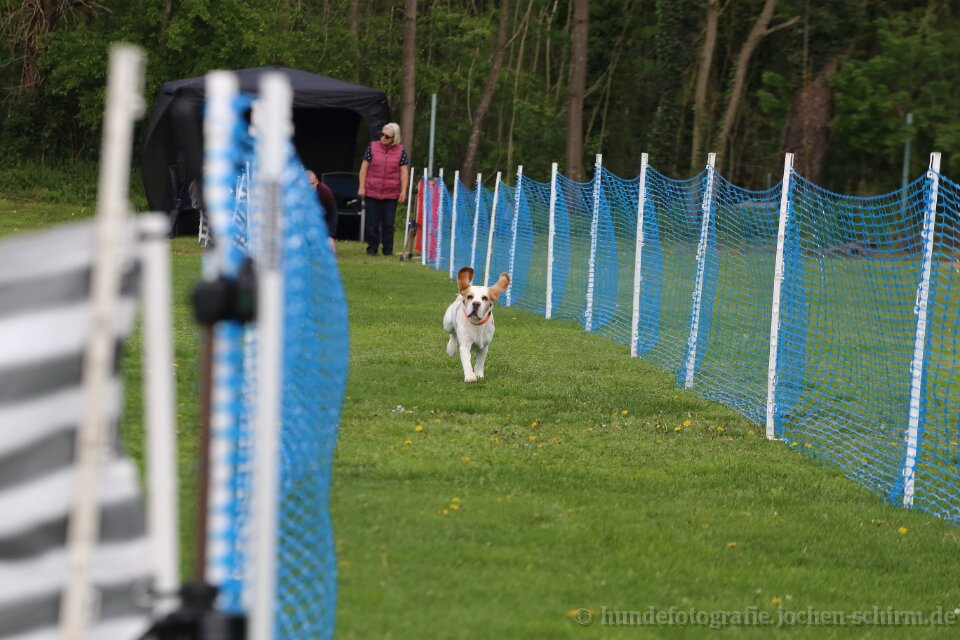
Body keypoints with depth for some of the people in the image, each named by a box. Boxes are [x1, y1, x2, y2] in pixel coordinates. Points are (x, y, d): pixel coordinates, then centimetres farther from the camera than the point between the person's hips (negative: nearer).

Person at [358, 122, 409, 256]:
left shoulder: (400, 151, 0)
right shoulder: (373, 147, 0)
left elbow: (404, 172, 2)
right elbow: (364, 168, 4)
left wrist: (403, 191, -4)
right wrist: (362, 187, -1)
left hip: (391, 195, 0)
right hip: (372, 193, 0)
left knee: (388, 223, 4)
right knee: (372, 222, 4)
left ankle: (388, 249, 11)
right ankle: (372, 248, 14)